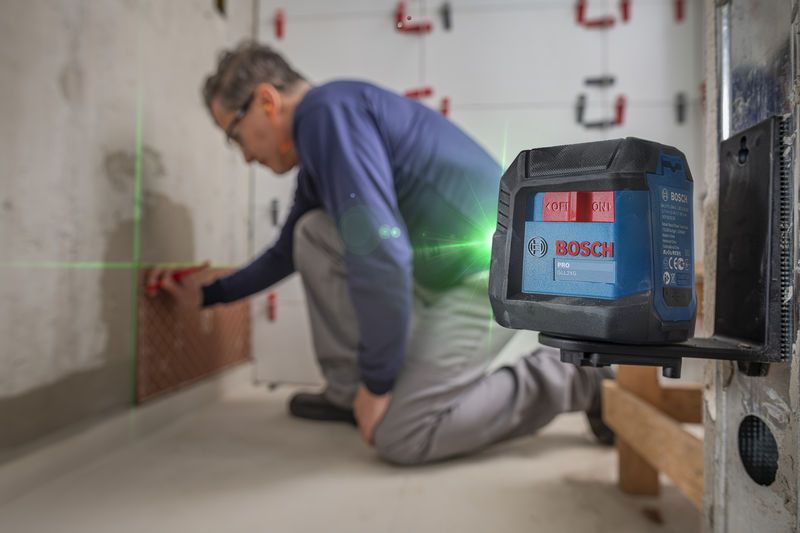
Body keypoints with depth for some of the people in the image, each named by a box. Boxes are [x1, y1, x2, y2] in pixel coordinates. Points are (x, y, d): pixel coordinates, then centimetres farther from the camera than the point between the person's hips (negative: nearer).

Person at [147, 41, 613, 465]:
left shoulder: (326, 111, -16)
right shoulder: (318, 145, 15)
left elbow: (381, 254, -25)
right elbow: (287, 252, 29)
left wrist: (378, 383, -15)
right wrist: (208, 295, 33)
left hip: (494, 272, -9)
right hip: (443, 270, 9)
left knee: (398, 436, -9)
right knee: (312, 234, 7)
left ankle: (572, 379, 2)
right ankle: (348, 392, 13)